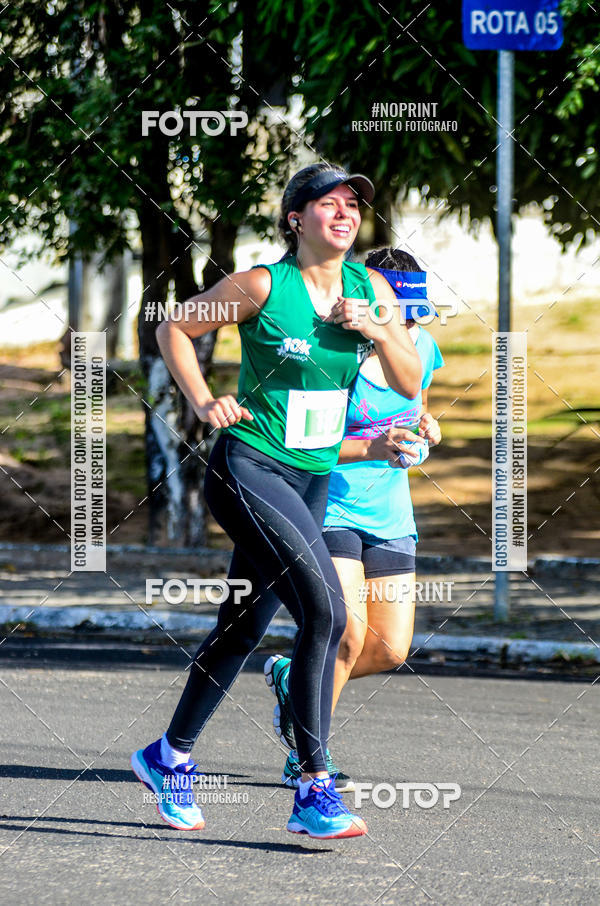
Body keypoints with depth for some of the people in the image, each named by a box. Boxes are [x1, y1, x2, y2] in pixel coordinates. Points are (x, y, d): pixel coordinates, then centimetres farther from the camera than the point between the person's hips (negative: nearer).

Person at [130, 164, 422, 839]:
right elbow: (173, 329, 2)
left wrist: (377, 328, -10)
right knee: (326, 611, -21)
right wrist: (203, 402, -8)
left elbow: (409, 383, 7)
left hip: (312, 479, 7)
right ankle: (313, 791, -18)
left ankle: (171, 757, 34)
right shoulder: (262, 286, -10)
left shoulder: (369, 287, 5)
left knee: (244, 628, 15)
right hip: (248, 469, -7)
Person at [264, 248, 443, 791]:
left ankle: (293, 677, 31)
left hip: (389, 514, 6)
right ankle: (306, 758, -1)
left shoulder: (421, 347, 1)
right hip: (329, 507, -6)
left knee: (390, 651, 2)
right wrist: (372, 449, -37)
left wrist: (425, 429, -3)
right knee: (349, 635, -18)